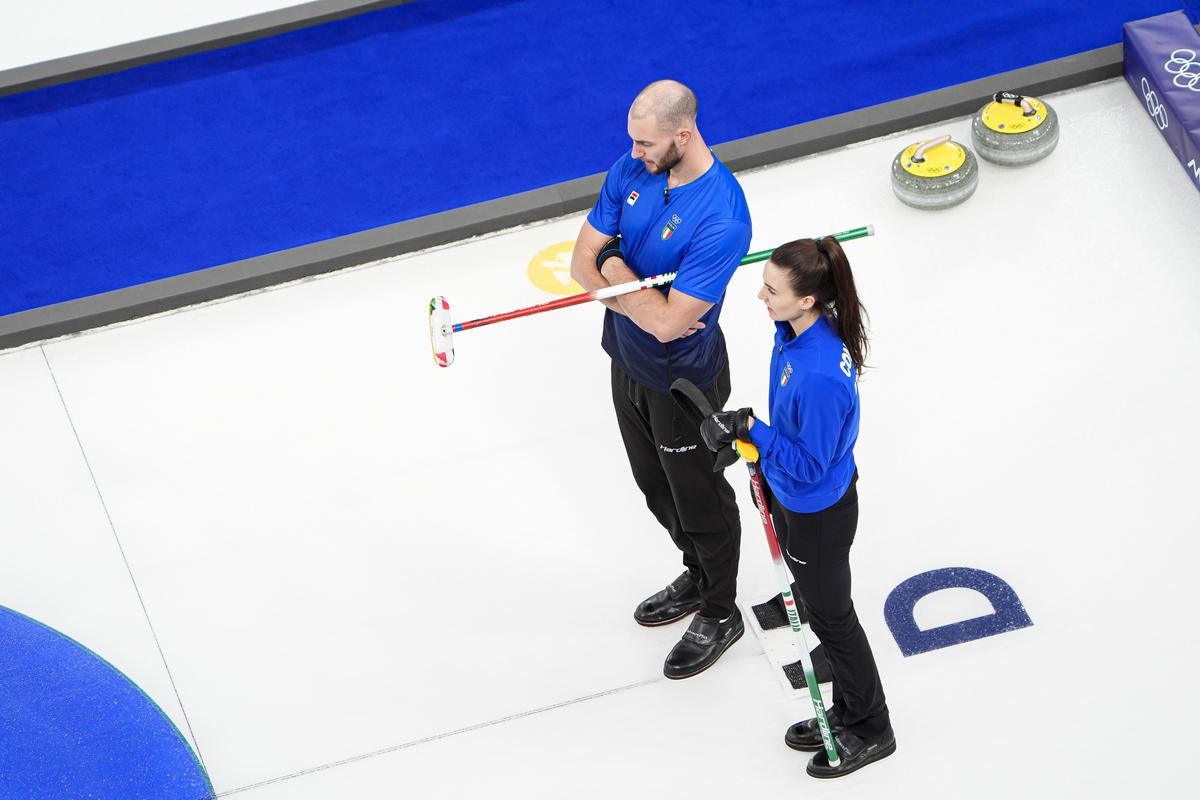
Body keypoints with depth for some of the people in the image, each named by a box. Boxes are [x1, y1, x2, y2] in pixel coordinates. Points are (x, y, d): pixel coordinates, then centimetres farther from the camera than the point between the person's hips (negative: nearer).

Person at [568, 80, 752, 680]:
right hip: (628, 360, 7)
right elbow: (584, 259, -6)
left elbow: (668, 322, -33)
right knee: (655, 486, 26)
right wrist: (645, 299, -22)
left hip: (683, 382, -7)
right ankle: (699, 574, 51)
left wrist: (616, 272, -18)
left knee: (699, 498, 14)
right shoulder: (632, 170, -10)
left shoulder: (721, 218, -33)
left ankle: (720, 614, 36)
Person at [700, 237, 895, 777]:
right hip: (791, 496, 9)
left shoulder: (821, 376, -39)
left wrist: (751, 428, -30)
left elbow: (811, 465, -29)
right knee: (819, 605, 25)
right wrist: (755, 446, 17)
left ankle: (870, 732, 36)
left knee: (831, 616, 13)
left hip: (819, 513, -9)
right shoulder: (793, 329, -11)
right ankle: (847, 713, 47)